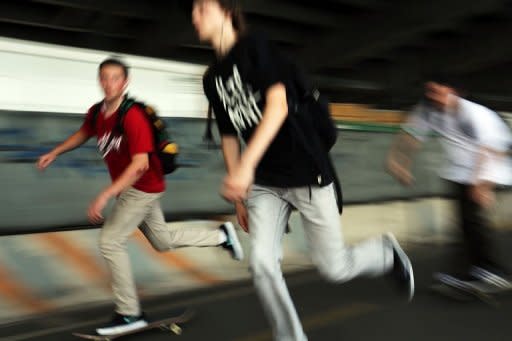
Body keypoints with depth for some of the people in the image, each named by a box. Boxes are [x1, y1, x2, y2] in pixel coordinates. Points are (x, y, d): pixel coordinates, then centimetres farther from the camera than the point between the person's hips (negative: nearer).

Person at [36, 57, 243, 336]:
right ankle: (222, 235, 34)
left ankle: (129, 314, 1)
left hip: (143, 188, -9)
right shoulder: (96, 113, 0)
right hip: (128, 189, 9)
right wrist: (54, 153, 15)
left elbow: (139, 164, -33)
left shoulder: (133, 117, -26)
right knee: (164, 242, 18)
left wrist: (105, 195, -37)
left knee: (110, 242, -11)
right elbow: (83, 133, 23)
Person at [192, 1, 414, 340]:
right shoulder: (212, 79, 11)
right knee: (262, 263, -8)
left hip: (306, 172, -5)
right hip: (264, 184, 6)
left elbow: (278, 105, -21)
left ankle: (387, 251, 33)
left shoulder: (256, 46, -8)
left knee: (335, 268, 2)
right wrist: (239, 195, 14)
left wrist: (246, 165, -31)